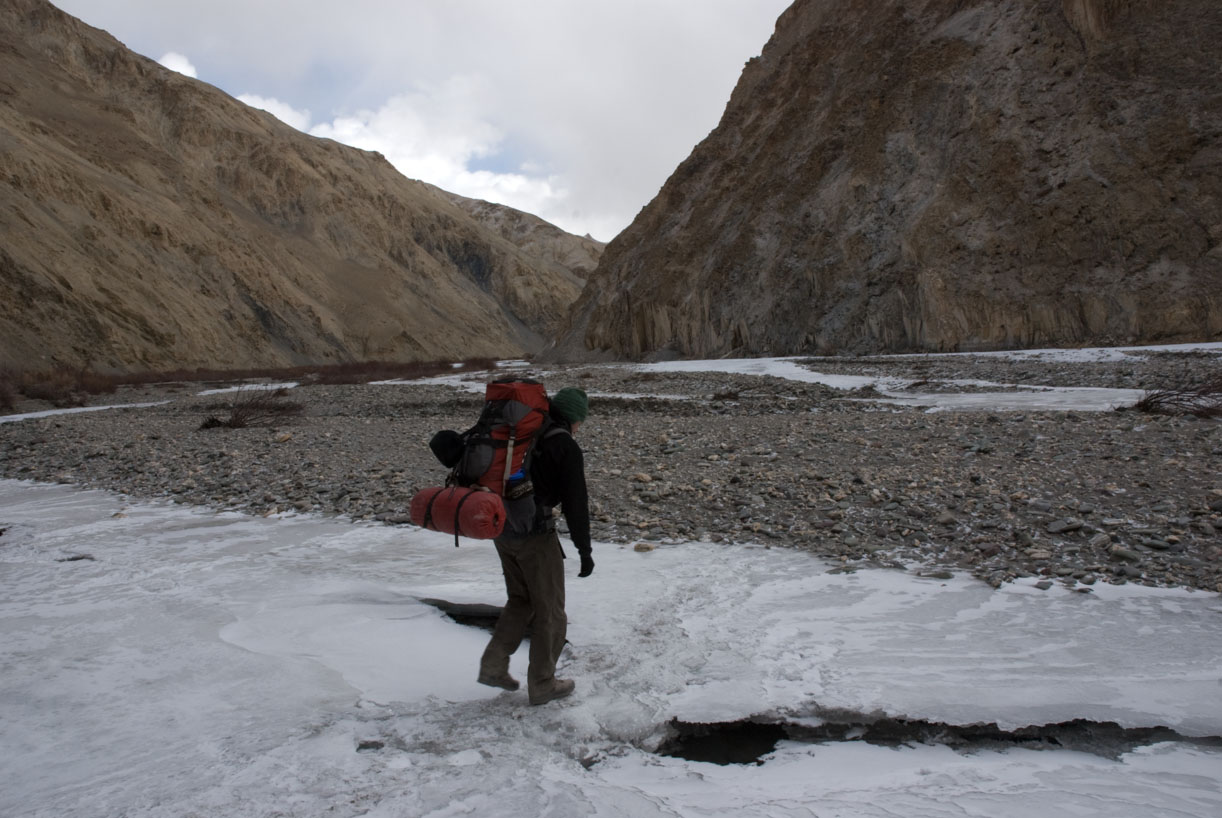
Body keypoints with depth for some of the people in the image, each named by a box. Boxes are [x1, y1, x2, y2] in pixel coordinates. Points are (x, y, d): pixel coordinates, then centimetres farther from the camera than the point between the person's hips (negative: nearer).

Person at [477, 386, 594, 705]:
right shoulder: (567, 449, -13)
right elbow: (575, 504, -15)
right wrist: (585, 551, -7)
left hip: (504, 528, 7)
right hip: (536, 535, -7)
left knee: (521, 600, 23)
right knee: (550, 610, 9)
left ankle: (493, 665, 19)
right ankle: (542, 685, 19)